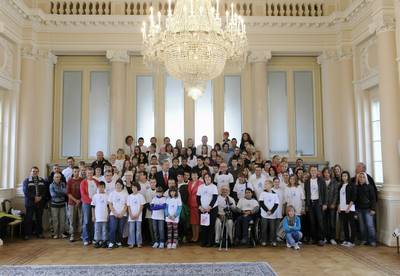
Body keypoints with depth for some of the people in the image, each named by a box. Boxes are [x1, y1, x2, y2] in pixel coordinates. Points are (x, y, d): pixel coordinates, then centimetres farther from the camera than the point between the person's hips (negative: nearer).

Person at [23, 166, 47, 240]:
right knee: (28, 219, -2)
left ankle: (39, 233, 16)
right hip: (30, 203, -3)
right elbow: (26, 192, -8)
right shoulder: (26, 181, 2)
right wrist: (34, 198, -16)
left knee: (39, 218, 8)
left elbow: (45, 190, 5)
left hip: (40, 203, 3)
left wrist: (41, 197, -11)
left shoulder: (42, 180, 11)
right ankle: (27, 234, 5)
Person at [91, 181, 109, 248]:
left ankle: (104, 242, 14)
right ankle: (97, 242, 12)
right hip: (97, 216, 0)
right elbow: (93, 207, 5)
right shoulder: (95, 196, 2)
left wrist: (108, 215, 2)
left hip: (105, 216, 0)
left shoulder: (107, 196, 2)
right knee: (97, 229, 4)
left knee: (104, 229, 6)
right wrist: (93, 216, 2)